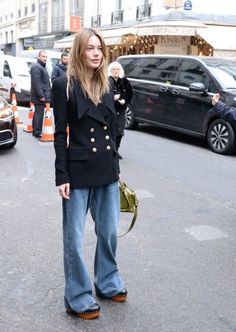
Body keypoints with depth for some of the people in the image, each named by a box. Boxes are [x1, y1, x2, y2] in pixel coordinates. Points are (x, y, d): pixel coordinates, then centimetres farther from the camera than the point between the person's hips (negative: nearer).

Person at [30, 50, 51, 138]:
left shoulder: (42, 66, 21)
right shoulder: (36, 67, -14)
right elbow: (36, 83, -21)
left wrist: (46, 95, 22)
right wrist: (41, 96, -22)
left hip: (42, 96, 11)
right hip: (39, 97, -11)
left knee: (37, 113, 15)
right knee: (39, 114, -8)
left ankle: (35, 131, 23)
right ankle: (37, 132, -5)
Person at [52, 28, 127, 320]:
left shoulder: (105, 85, 9)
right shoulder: (64, 85, -8)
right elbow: (60, 134, -9)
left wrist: (115, 167, 15)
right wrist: (62, 177, -12)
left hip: (107, 170, 6)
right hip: (78, 172, -5)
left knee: (109, 232, 16)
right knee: (74, 239, 6)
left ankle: (108, 283, 37)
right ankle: (78, 299, 21)